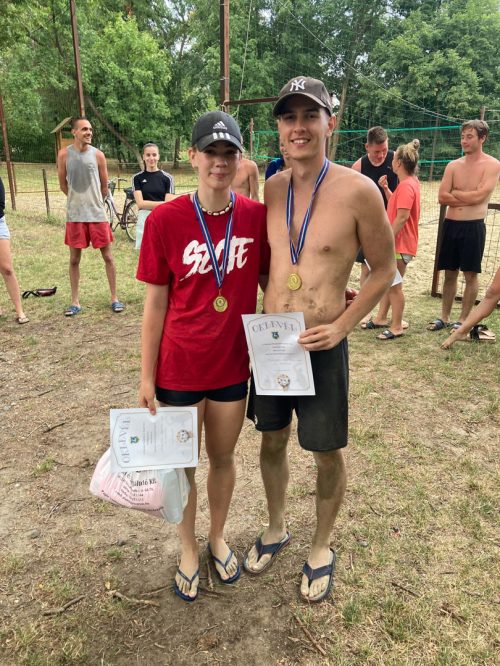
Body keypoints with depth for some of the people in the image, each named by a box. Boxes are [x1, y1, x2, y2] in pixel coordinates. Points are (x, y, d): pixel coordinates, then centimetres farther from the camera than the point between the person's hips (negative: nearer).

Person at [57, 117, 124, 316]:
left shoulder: (98, 155, -2)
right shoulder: (64, 154, -2)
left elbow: (104, 186, 6)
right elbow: (63, 184, 8)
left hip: (97, 213, 0)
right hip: (74, 215, 0)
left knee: (108, 256, 3)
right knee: (74, 259, 6)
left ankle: (114, 298, 14)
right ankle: (75, 302, 16)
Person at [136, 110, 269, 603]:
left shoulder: (256, 216, -6)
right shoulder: (165, 220, -12)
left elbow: (268, 282, 7)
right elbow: (155, 304, -7)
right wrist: (147, 376, -4)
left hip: (233, 364, 2)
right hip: (179, 368, -1)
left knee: (223, 456, 20)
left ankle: (218, 537, 46)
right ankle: (188, 549, 42)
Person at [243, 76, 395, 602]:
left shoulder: (357, 191, -13)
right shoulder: (270, 190, 1)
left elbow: (384, 268, -4)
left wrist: (342, 324, -13)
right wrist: (277, 300, 3)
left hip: (321, 347, -4)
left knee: (327, 454, 12)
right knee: (272, 441, 19)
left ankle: (321, 548, 39)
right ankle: (276, 529, 45)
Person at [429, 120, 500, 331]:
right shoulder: (453, 165, 8)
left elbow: (479, 196, -16)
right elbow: (442, 197, -1)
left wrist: (454, 192, -4)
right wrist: (468, 198, -9)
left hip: (473, 226, -4)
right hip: (451, 224, 4)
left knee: (471, 275, 3)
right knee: (449, 273, 11)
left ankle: (463, 320, 13)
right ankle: (444, 317, 21)